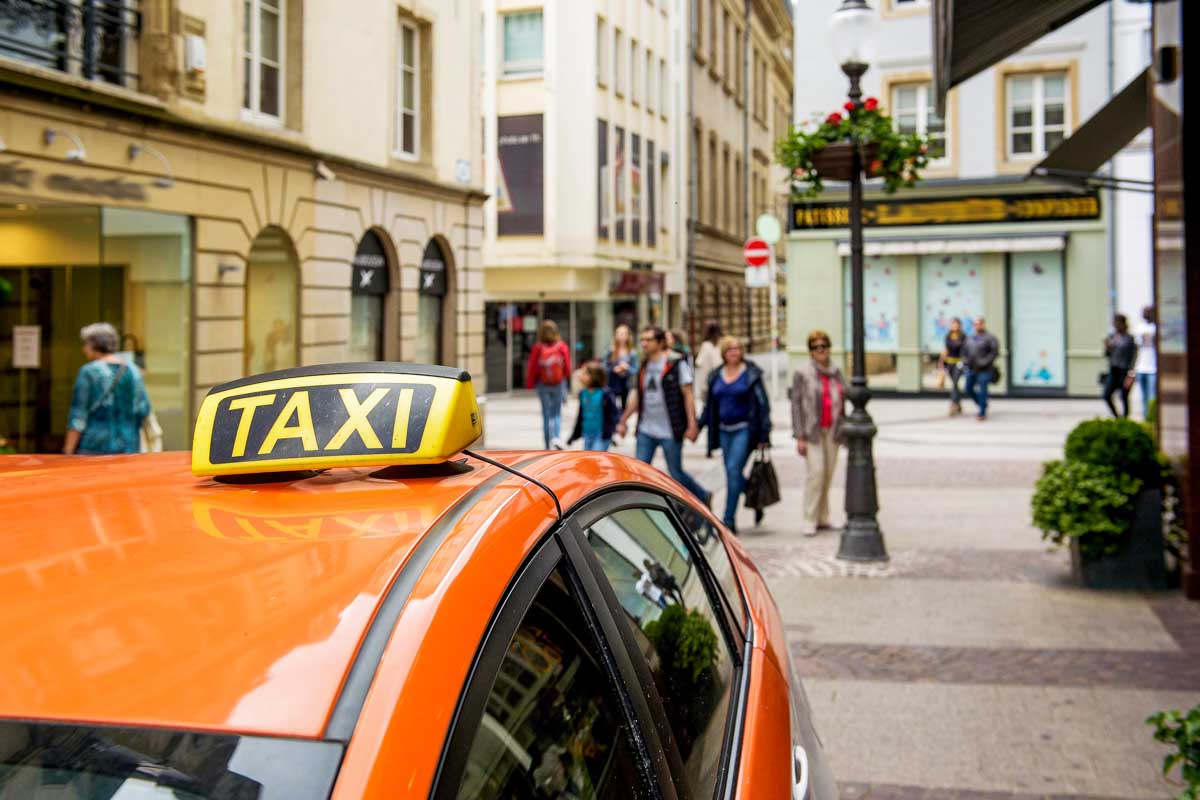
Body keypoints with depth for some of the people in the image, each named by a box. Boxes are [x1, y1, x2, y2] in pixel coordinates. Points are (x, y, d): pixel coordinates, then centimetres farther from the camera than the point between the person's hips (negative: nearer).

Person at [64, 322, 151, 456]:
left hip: (94, 448, -4)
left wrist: (68, 452, -6)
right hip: (128, 447, 4)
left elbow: (78, 416, -8)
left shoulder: (89, 372, -6)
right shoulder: (134, 371, 7)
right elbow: (143, 410, 6)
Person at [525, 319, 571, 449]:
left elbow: (532, 367, -6)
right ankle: (556, 437, -10)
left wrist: (529, 384, 8)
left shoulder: (538, 348, -14)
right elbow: (568, 367, -3)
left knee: (546, 414, 10)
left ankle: (548, 446, 14)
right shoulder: (562, 347, -11)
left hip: (543, 384, 0)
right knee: (557, 413, 14)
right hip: (559, 384, 0)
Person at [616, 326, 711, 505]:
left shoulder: (676, 363, -8)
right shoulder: (644, 365, 10)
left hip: (670, 431, -5)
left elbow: (688, 395, -9)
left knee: (676, 474, 5)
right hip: (646, 430, 6)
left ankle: (704, 497, 29)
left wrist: (692, 425, -15)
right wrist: (624, 420, 18)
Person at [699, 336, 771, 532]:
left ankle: (729, 520, -10)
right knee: (732, 474, 7)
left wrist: (764, 435, -10)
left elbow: (763, 404, -5)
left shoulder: (751, 374, -4)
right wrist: (699, 426, 10)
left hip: (744, 429, -5)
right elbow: (710, 405, 17)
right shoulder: (715, 376, 10)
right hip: (724, 431, 5)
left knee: (733, 469, -14)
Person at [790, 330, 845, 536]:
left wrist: (843, 430, 15)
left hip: (832, 430, 5)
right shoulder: (802, 374, -2)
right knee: (816, 470, -13)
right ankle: (809, 520, -8)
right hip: (813, 430, -5)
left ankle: (822, 518, 14)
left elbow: (841, 402, 18)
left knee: (828, 473, 4)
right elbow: (796, 404, -5)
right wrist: (799, 436, -11)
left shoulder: (836, 372, 13)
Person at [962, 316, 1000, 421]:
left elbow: (995, 351, -16)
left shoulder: (990, 337, -10)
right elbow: (965, 350, 21)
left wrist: (985, 361, -21)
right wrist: (965, 361, 6)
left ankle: (982, 413, 8)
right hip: (971, 369, 7)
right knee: (968, 389, 12)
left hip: (983, 370, -7)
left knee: (982, 391, -4)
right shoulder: (970, 337, 12)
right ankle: (982, 404, 33)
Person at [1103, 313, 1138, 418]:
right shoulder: (1111, 336, 10)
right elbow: (1107, 354, 15)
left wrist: (1130, 375, -13)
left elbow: (1133, 357, -8)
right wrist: (1107, 347, -8)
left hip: (1125, 371, -5)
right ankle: (1117, 417, 12)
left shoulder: (1129, 339, -6)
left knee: (1124, 398, 0)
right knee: (1107, 395, -5)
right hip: (1113, 371, 5)